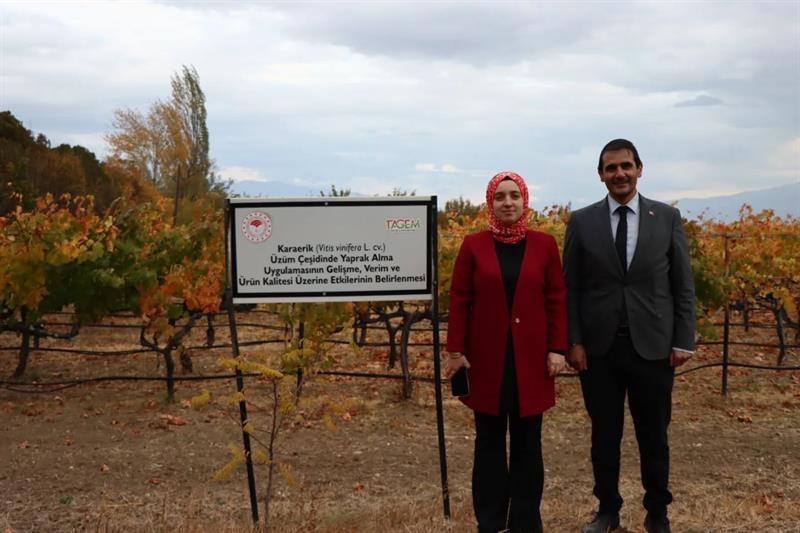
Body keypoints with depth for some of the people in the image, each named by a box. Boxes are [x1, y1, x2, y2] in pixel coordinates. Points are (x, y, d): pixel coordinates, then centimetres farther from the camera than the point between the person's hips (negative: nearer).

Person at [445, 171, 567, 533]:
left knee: (528, 441, 9)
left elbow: (556, 300, 3)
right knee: (489, 441, 8)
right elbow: (459, 301, 1)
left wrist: (557, 348, -3)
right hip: (487, 358, 0)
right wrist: (456, 350, -3)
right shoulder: (473, 245, 0)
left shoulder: (544, 244, 2)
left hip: (530, 357, 1)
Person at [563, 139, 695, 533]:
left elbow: (683, 286, 4)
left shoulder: (667, 218, 3)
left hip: (652, 346, 0)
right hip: (599, 347, 0)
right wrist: (573, 342, -4)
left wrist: (683, 342, -1)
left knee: (653, 436, 10)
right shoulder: (582, 222, 2)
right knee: (604, 435, 10)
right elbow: (571, 289, 2)